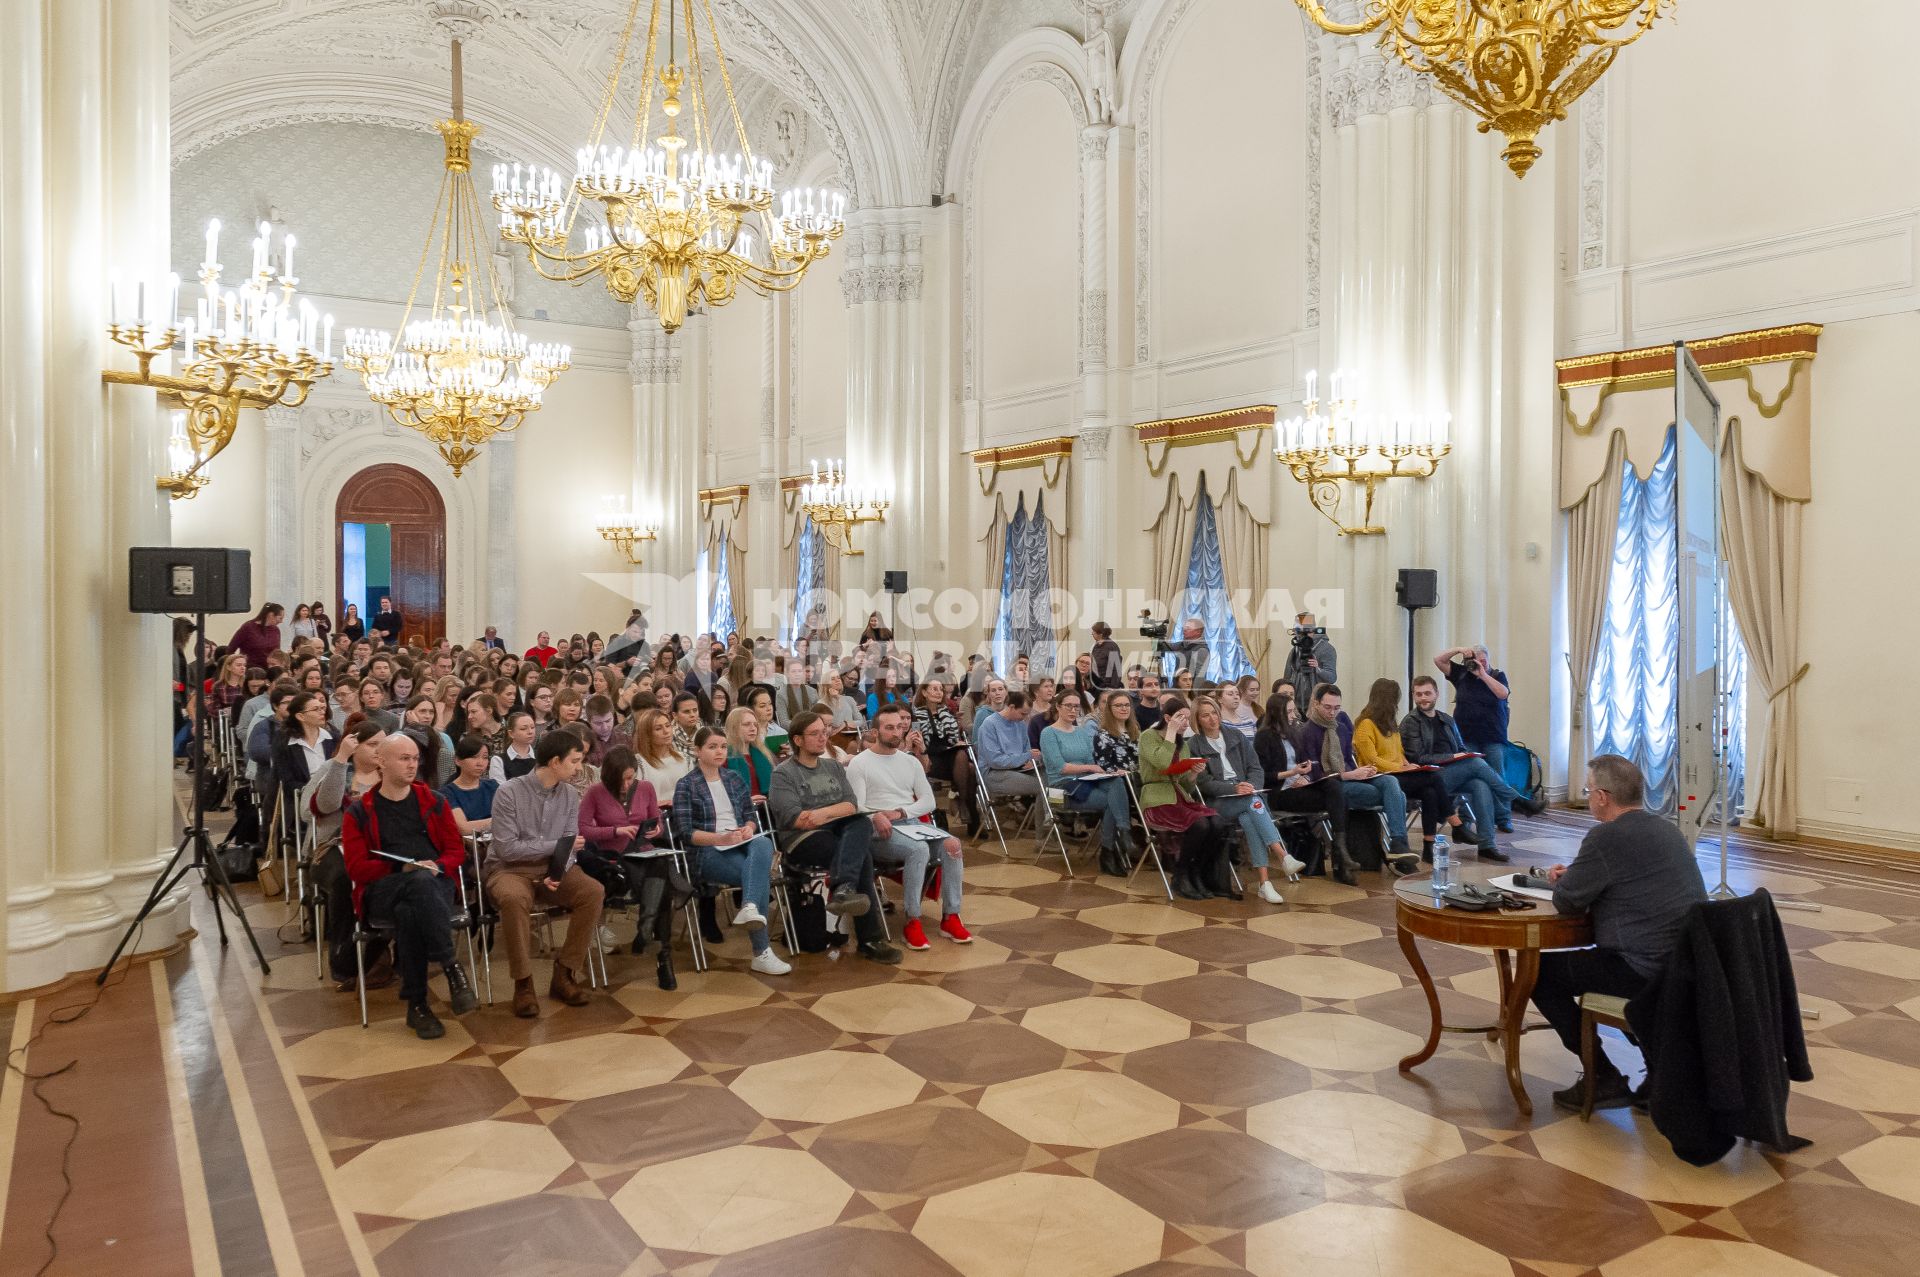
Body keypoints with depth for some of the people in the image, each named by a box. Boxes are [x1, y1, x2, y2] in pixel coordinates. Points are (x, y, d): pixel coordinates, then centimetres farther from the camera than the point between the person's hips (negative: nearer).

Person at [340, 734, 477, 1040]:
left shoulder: (433, 802, 17)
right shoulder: (359, 811, 10)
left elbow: (456, 851, 15)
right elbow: (356, 867, 1)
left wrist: (437, 866, -8)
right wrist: (403, 869, -13)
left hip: (435, 884, 2)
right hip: (382, 890, -2)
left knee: (409, 912, -37)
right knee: (422, 882, -38)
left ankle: (417, 1004, -31)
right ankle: (452, 969, -39)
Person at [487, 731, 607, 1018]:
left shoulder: (570, 795, 3)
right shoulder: (509, 793, -13)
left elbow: (569, 847, 2)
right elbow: (507, 848, -18)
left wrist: (558, 872, -21)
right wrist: (557, 845, -14)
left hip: (553, 868, 5)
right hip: (510, 869, -4)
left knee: (593, 892, -22)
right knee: (515, 898, -39)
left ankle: (564, 974, -10)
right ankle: (523, 983, -22)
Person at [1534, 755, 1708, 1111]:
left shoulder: (1606, 837, -16)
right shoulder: (1668, 829, 12)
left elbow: (1566, 901, -10)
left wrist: (1563, 882, 12)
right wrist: (1573, 876, 20)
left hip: (1649, 970, -9)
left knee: (1539, 972, 2)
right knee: (1594, 957, 32)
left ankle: (1604, 1079, 4)